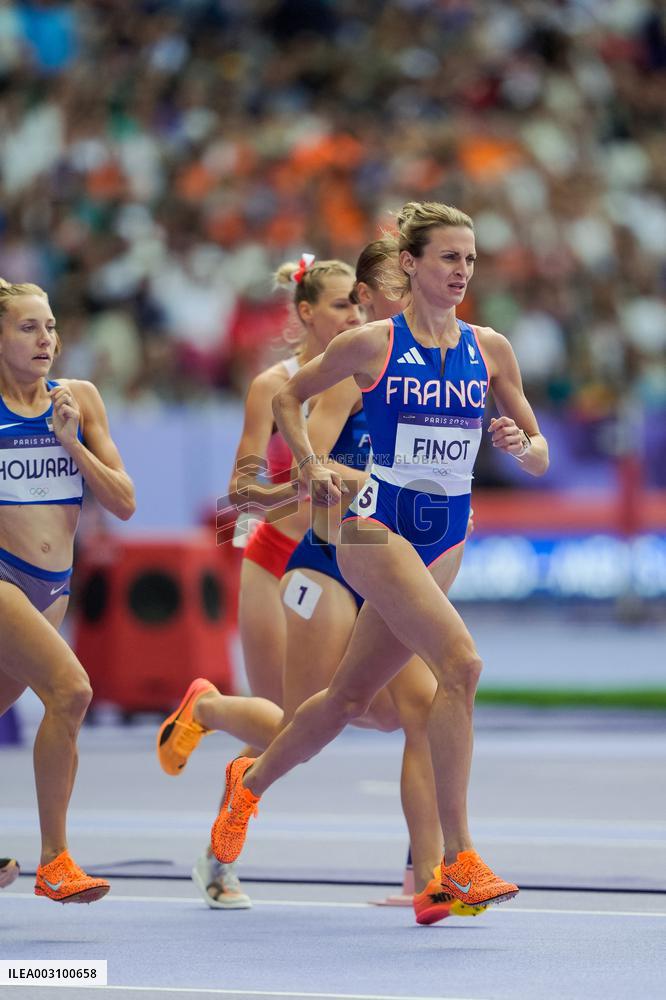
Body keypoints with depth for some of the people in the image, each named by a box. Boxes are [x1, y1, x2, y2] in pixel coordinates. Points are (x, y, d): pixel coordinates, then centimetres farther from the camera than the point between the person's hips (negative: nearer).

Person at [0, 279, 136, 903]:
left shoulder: (78, 399, 7)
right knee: (69, 688, -24)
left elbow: (124, 503, 4)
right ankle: (53, 861, -18)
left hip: (51, 588, 5)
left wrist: (71, 441, -7)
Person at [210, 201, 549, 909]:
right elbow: (288, 397, 9)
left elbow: (540, 458, 8)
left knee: (352, 695, 15)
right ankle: (457, 858, -22)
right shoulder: (373, 343, -6)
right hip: (378, 526, -5)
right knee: (461, 664, -25)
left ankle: (250, 781, 42)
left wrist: (521, 446, -14)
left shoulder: (489, 348, 5)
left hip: (444, 538, 6)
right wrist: (312, 465, -4)